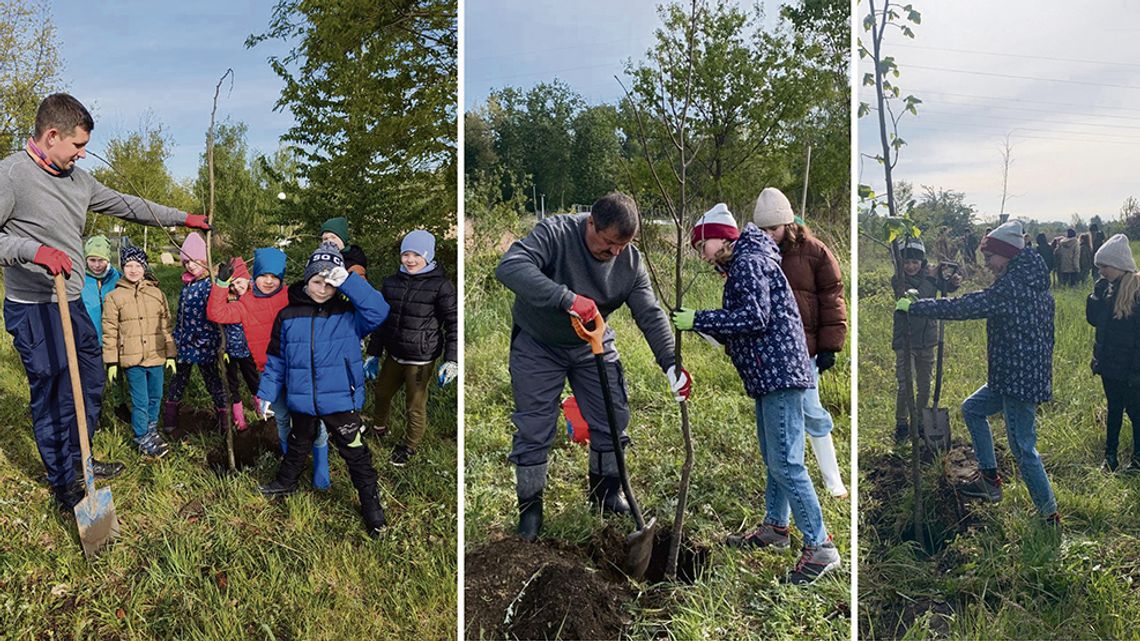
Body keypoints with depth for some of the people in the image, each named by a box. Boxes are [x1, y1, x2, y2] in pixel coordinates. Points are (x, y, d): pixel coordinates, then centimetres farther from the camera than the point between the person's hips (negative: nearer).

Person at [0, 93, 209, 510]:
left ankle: (78, 458, 38)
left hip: (74, 303, 8)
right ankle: (63, 483, 18)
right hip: (34, 309, -8)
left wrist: (184, 218, 20)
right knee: (53, 396, 2)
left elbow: (127, 206, 17)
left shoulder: (77, 179, 8)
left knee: (92, 382, 19)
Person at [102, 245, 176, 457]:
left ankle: (151, 430, 34)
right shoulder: (114, 297, -3)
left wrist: (170, 354, 9)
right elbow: (110, 331, -1)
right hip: (132, 359, -3)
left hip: (156, 357, 3)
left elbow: (166, 326, 10)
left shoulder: (157, 293, 5)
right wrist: (111, 361, -3)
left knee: (156, 397, 14)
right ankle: (143, 439, 13)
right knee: (140, 401, 0)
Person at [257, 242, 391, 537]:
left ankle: (372, 507, 19)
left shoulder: (348, 313, -10)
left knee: (356, 454, 5)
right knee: (298, 446, 27)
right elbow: (275, 359, 6)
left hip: (341, 401, -3)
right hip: (302, 401, 3)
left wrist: (348, 281, -33)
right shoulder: (288, 316, -1)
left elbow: (379, 311, -30)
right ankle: (286, 482, 53)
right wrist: (266, 394, 6)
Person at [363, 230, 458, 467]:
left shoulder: (441, 285, -12)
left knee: (415, 406, 5)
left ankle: (410, 446, 29)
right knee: (382, 392, 23)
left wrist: (451, 361, -16)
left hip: (420, 360, -6)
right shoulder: (391, 282, 4)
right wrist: (373, 354, 12)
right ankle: (379, 426, 52)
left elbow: (454, 323, -10)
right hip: (394, 354, 6)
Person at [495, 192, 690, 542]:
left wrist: (671, 364, -18)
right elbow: (509, 266, -42)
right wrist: (566, 298, -52)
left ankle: (606, 493, 28)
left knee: (613, 419, 7)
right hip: (538, 346, -4)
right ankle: (530, 507, 16)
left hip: (592, 345, 4)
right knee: (533, 430, -1)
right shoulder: (555, 233, -27)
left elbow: (651, 315, -7)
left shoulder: (631, 261, -12)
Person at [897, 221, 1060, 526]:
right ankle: (989, 479, 22)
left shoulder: (1011, 286, -20)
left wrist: (912, 306, -13)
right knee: (973, 408, 21)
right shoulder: (1037, 285, 11)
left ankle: (1050, 515, 9)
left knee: (1023, 448, -2)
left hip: (1019, 379, -10)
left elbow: (961, 307, -22)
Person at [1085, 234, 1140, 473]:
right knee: (1114, 408, 17)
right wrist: (1098, 291, -9)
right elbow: (1093, 319, 2)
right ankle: (1110, 456, 28)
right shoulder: (1108, 288, 4)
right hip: (1109, 363, 7)